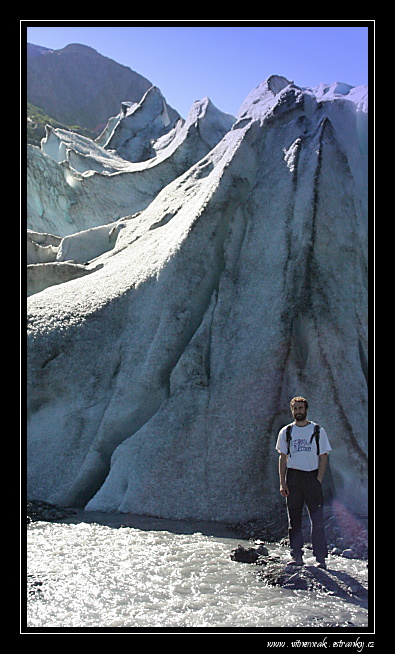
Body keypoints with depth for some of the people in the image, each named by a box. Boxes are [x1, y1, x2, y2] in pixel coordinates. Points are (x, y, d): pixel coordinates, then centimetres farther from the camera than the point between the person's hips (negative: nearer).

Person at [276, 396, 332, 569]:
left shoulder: (318, 431, 5)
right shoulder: (286, 432, 9)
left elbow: (323, 457, 3)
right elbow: (282, 458, 9)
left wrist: (318, 480, -7)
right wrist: (282, 483, 0)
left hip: (312, 476, -2)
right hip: (293, 476, 2)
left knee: (317, 520, -5)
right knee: (294, 518, 5)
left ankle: (321, 558, -1)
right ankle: (297, 557, 11)